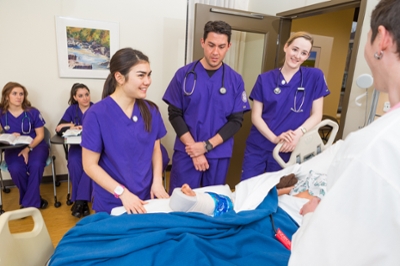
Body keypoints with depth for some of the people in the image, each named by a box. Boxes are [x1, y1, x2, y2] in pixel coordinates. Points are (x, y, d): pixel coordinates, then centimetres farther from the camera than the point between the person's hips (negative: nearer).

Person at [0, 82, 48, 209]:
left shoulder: (33, 112, -4)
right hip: (13, 148, 1)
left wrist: (28, 149, -16)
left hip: (35, 145, -1)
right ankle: (35, 200, -5)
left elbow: (40, 135, -1)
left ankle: (28, 204, -12)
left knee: (36, 165, -32)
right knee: (15, 169, -30)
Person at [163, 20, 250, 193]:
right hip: (187, 153, -1)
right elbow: (174, 115, -3)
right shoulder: (184, 74, -3)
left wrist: (206, 145, -13)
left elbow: (236, 121, -2)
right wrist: (195, 149, -11)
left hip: (219, 155, 1)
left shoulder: (235, 80, 0)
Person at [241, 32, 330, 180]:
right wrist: (274, 138, -18)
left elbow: (316, 115, -2)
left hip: (285, 150, -1)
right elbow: (256, 116, -3)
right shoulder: (265, 79, 0)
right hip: (257, 147, 1)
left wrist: (298, 133, -20)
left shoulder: (315, 76, -2)